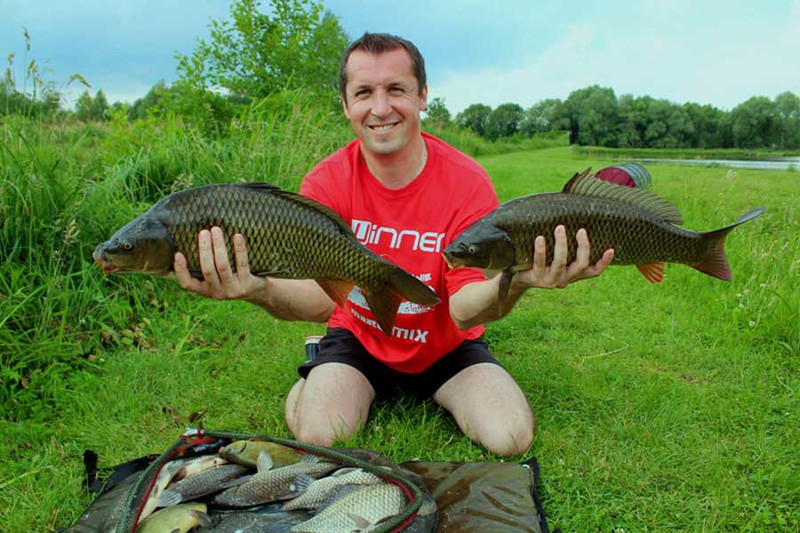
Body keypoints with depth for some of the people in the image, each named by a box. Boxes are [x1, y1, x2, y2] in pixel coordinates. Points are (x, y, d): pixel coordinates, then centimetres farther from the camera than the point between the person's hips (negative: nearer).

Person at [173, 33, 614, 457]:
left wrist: (513, 284, -49)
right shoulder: (326, 183, -16)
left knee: (511, 437, -16)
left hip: (444, 346, 1)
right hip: (358, 338, 0)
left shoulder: (466, 184, -19)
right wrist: (262, 290, -52)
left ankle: (425, 391, 15)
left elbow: (465, 310, -25)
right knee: (315, 436, -23)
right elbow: (320, 296, -29)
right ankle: (318, 375, 14)